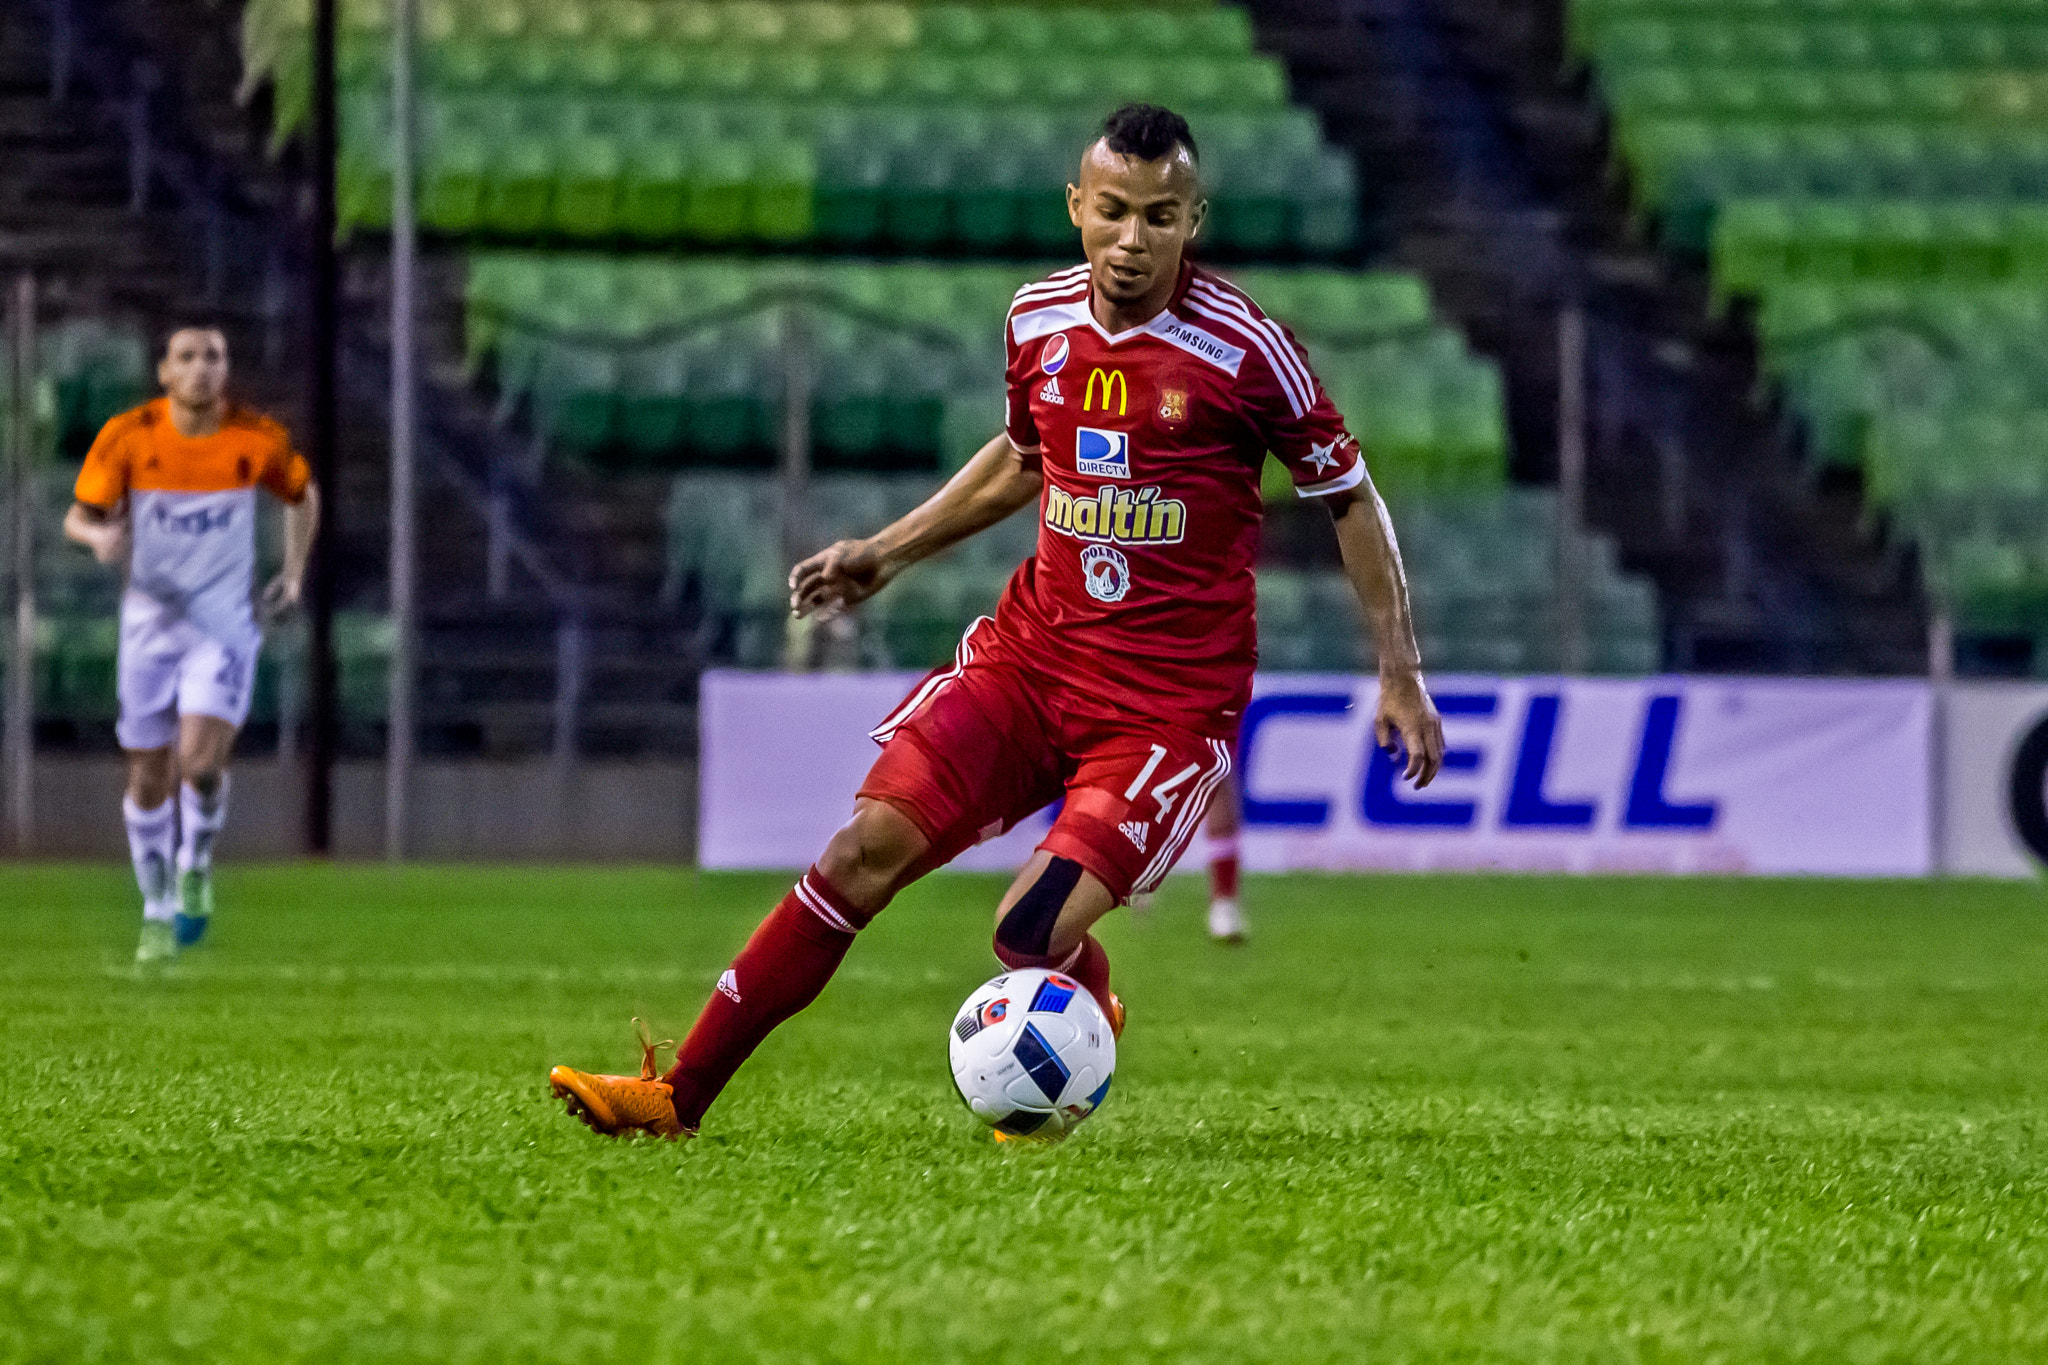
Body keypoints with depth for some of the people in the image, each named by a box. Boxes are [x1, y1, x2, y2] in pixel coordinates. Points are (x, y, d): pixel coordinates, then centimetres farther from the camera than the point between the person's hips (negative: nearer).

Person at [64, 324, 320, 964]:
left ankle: (195, 863, 10)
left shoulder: (258, 439, -7)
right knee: (149, 776, 5)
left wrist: (294, 573, 7)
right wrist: (100, 535, -26)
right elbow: (78, 516, -4)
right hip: (149, 619, 1)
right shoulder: (128, 436, -9)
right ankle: (159, 911, 23)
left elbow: (302, 495, 13)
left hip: (223, 623, -1)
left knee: (201, 762, -19)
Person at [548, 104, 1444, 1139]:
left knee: (1031, 935, -19)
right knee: (869, 845, -11)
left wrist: (1400, 674, -2)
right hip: (1029, 654, 5)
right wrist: (889, 551, 22)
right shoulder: (1038, 319, 3)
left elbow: (1348, 497, -1)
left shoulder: (1243, 349, -12)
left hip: (1170, 698, -5)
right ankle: (680, 1094, -7)